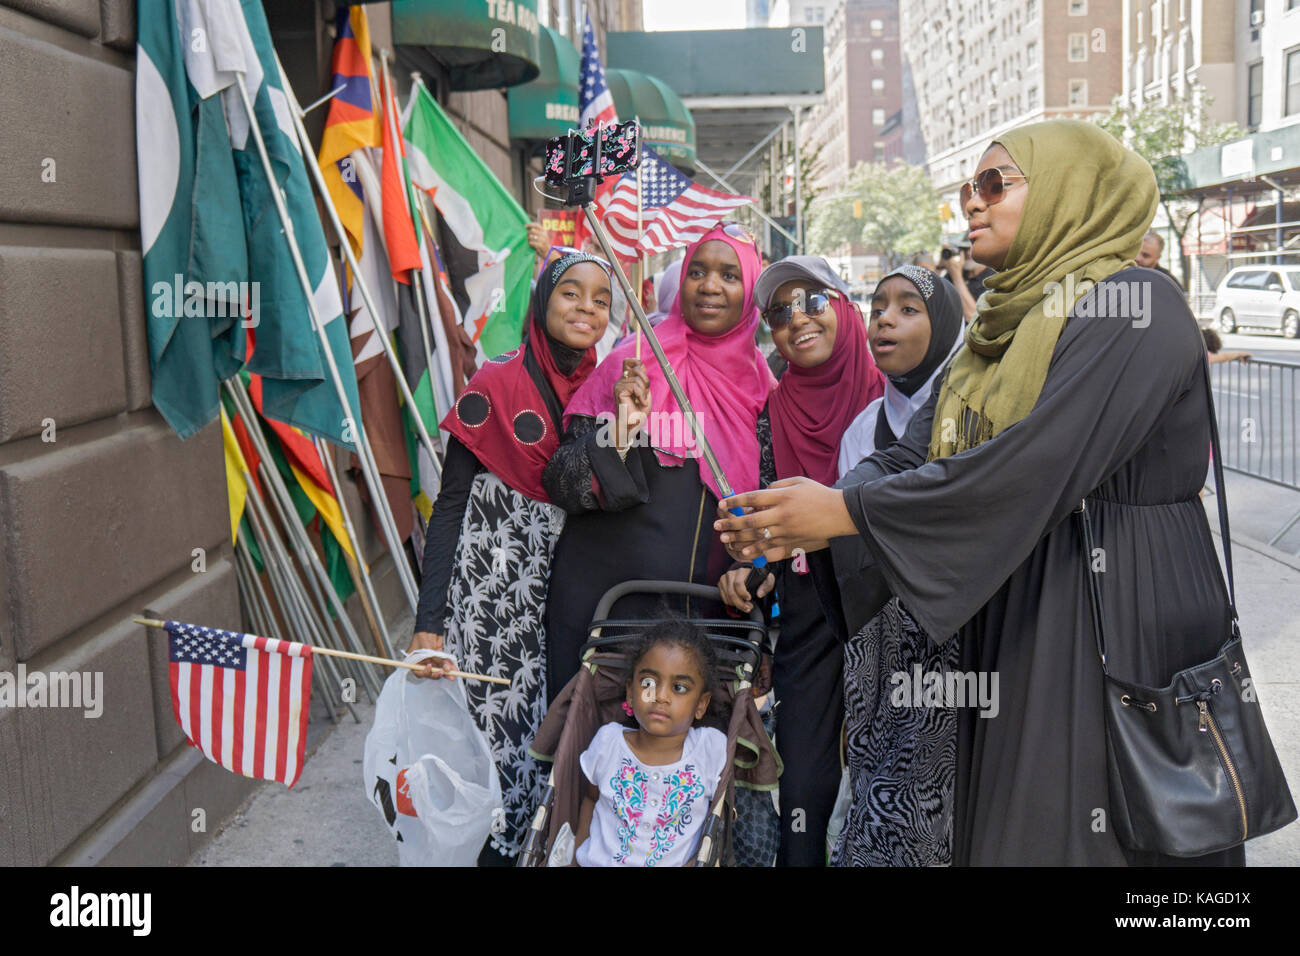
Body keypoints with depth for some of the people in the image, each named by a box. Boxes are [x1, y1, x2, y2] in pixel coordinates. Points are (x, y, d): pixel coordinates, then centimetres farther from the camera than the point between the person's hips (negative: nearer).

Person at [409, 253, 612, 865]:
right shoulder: (497, 386, -8)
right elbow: (450, 505, -10)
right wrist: (429, 622, -16)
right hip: (493, 588, -5)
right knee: (494, 722, -1)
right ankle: (492, 851, 19)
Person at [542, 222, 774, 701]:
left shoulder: (758, 383, 5)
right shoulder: (634, 364, -5)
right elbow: (564, 485, -9)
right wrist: (624, 427, -22)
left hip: (701, 599, 3)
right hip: (604, 586, -3)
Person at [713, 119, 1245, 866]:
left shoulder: (1134, 306, -13)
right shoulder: (1005, 323, 13)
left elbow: (1039, 465, -25)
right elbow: (918, 450, 4)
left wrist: (848, 510, -23)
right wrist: (817, 512, -15)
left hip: (1121, 617, -7)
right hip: (1013, 614, 8)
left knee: (1079, 833, 3)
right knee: (1004, 820, 15)